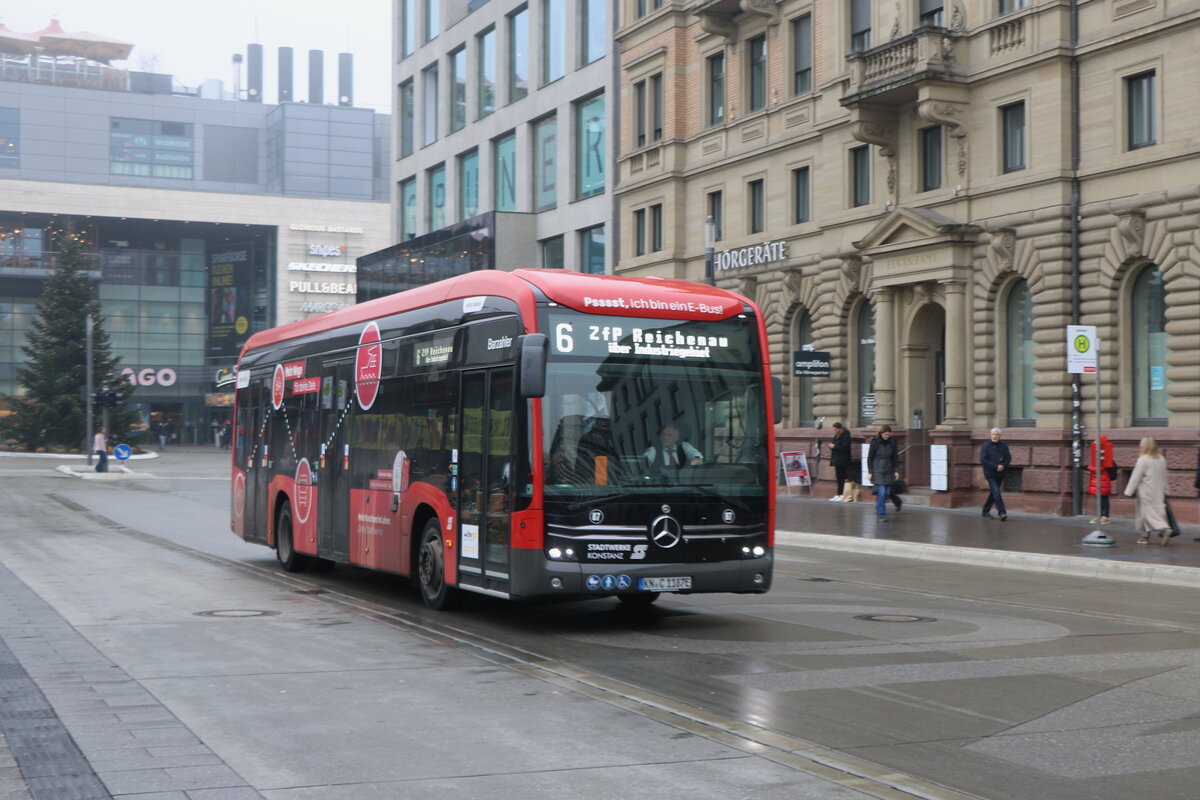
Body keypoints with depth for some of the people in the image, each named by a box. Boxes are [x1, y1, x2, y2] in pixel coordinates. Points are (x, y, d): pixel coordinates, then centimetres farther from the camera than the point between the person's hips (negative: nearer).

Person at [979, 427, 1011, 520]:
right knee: (996, 492, -16)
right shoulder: (985, 446, -3)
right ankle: (1002, 512, -20)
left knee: (993, 493, 12)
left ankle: (986, 512, 24)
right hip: (990, 473, -5)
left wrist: (1003, 466, -13)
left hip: (1000, 474, 5)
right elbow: (983, 460, -10)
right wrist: (995, 467, -17)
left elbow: (1008, 458, 7)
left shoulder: (1004, 446, 9)